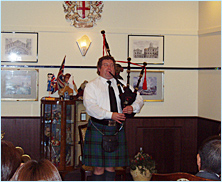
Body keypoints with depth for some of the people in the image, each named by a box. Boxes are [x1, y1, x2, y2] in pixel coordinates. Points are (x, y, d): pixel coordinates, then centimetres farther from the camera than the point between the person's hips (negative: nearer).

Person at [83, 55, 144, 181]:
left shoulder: (122, 84, 16)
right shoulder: (92, 86, 3)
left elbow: (139, 99, 14)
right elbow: (90, 106, -11)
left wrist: (133, 107, -10)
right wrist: (110, 115, -20)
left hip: (117, 129, 4)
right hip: (98, 128, -3)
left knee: (111, 167, 8)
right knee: (99, 167, -2)